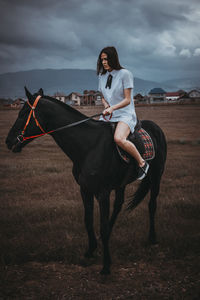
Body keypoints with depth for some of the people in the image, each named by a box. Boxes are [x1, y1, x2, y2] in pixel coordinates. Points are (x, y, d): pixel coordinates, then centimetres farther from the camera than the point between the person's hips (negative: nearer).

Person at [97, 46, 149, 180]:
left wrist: (113, 108, -25)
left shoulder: (125, 74, -7)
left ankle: (142, 163, -16)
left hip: (125, 115, -7)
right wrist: (106, 106, -1)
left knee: (119, 139, -34)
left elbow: (127, 100, -10)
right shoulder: (102, 76, 13)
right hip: (108, 116, 7)